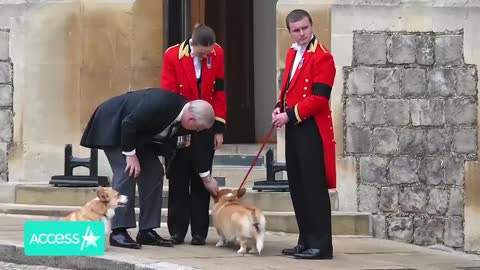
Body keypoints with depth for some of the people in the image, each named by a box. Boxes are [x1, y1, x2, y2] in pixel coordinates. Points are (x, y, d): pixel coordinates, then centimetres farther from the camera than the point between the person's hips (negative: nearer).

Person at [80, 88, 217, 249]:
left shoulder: (184, 121, -9)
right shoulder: (160, 103, -36)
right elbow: (128, 124, -31)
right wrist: (130, 154, -25)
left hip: (138, 134, 9)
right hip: (113, 126, -9)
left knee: (154, 172, 1)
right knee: (127, 172, -18)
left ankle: (147, 231, 4)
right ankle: (118, 232, -15)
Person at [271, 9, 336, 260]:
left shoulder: (322, 57, -12)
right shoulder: (292, 54, 15)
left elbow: (318, 99, -18)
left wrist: (289, 115, -18)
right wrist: (279, 107, 3)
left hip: (312, 130, -9)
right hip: (294, 129, 9)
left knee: (314, 189, -6)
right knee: (297, 188, 12)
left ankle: (321, 245, -2)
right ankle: (306, 241, 19)